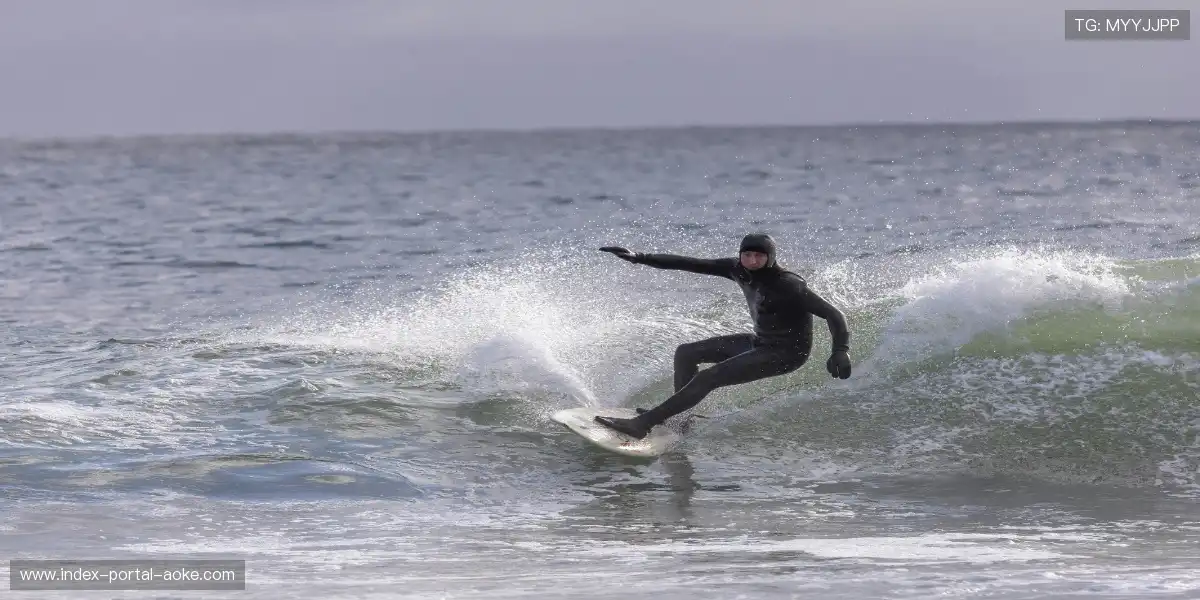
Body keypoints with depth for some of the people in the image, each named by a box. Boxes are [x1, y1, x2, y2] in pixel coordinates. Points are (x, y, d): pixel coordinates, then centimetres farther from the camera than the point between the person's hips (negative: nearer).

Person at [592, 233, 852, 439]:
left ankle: (642, 424, -17)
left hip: (786, 354, -9)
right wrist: (640, 258, -6)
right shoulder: (739, 270, -8)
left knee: (708, 378, -20)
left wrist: (840, 352, -45)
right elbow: (691, 264, -4)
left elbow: (833, 314, -29)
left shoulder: (787, 285, -28)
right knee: (686, 353, 16)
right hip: (760, 342, 9)